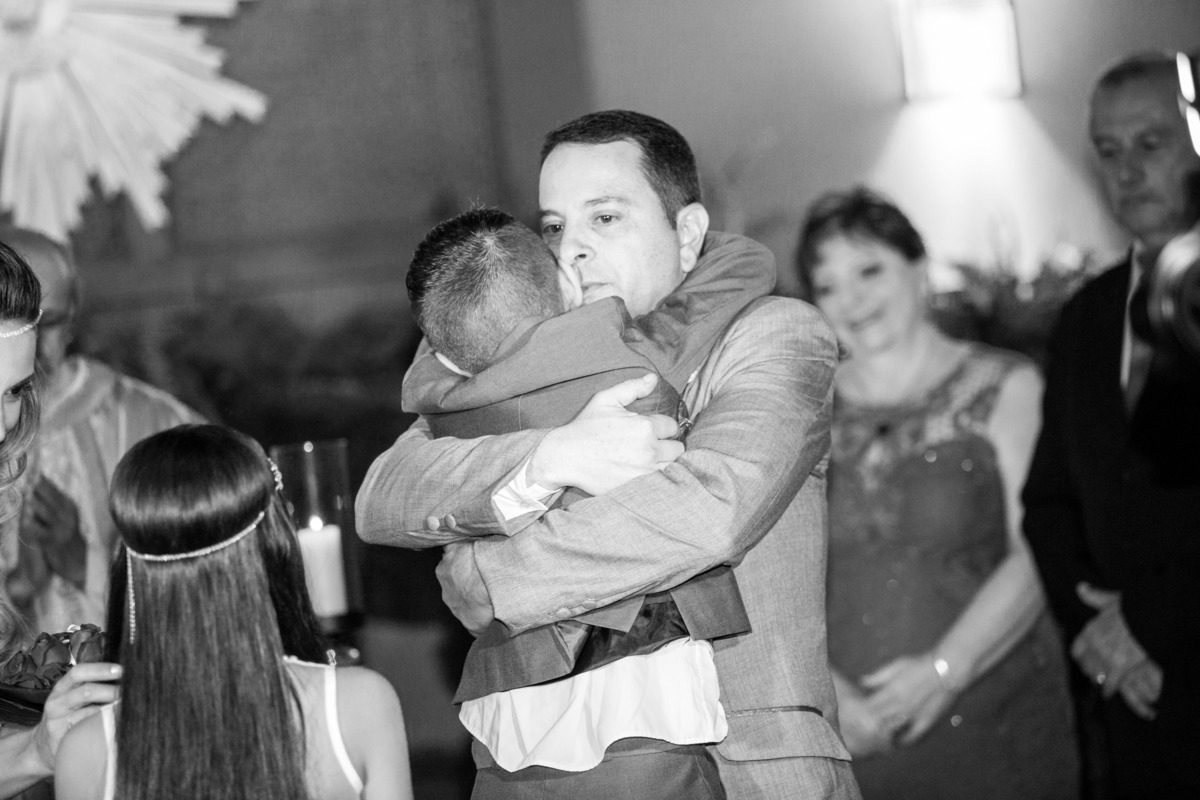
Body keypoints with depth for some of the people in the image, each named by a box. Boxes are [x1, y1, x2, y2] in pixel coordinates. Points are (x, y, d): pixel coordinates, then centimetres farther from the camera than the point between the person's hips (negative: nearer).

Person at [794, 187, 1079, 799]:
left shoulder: (1004, 388, 3)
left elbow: (1037, 555, -6)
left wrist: (945, 669, -17)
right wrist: (820, 685, -13)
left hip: (992, 723, -1)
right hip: (851, 735, 1)